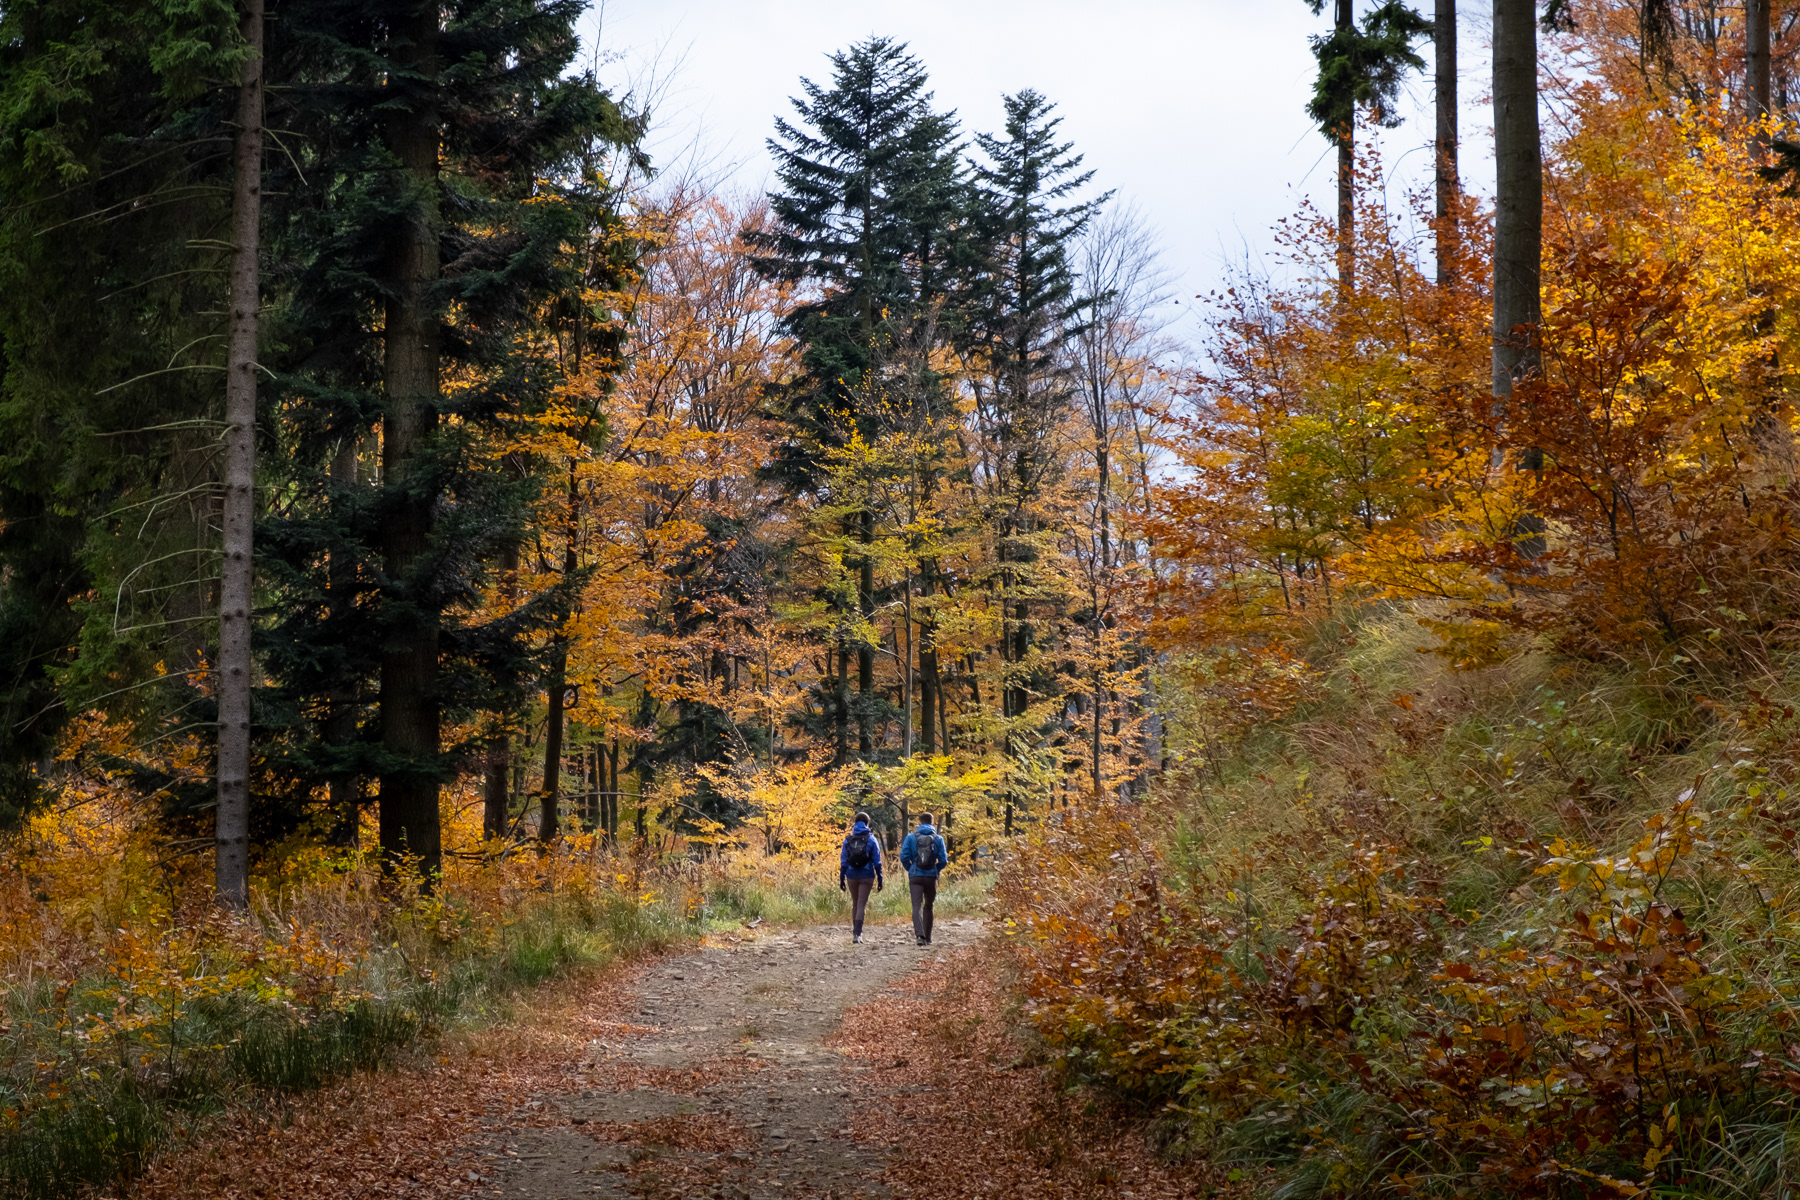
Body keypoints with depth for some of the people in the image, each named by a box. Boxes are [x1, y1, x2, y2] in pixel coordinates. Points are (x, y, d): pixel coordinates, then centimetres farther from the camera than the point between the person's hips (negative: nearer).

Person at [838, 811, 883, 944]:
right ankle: (857, 934, -15)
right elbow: (877, 861, -3)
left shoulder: (848, 840, 3)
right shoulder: (871, 839, -2)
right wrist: (880, 878, 3)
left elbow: (843, 861, 4)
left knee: (855, 903, 18)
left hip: (851, 876, 2)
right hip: (866, 876, -2)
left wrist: (841, 878, 9)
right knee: (861, 904, -4)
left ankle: (856, 932, 25)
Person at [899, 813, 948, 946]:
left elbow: (904, 856, -5)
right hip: (931, 877, 1)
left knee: (917, 906, -6)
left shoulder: (911, 837, 0)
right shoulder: (938, 839, 2)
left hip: (915, 876, -1)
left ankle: (919, 935, -27)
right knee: (928, 906, 16)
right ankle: (927, 938, 21)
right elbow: (943, 860, -3)